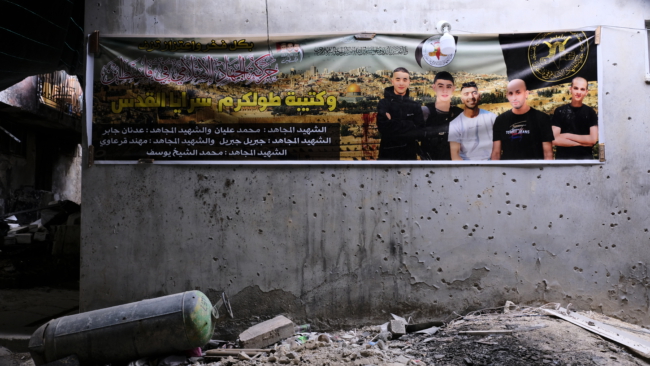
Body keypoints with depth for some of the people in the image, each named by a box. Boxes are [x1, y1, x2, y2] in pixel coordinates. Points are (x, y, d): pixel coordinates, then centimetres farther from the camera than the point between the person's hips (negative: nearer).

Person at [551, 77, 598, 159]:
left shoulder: (590, 112, 5)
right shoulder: (560, 111, 1)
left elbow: (593, 139, -5)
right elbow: (555, 140, -9)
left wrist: (568, 136, -8)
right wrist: (582, 142, -8)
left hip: (585, 157, 1)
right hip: (562, 158, -1)